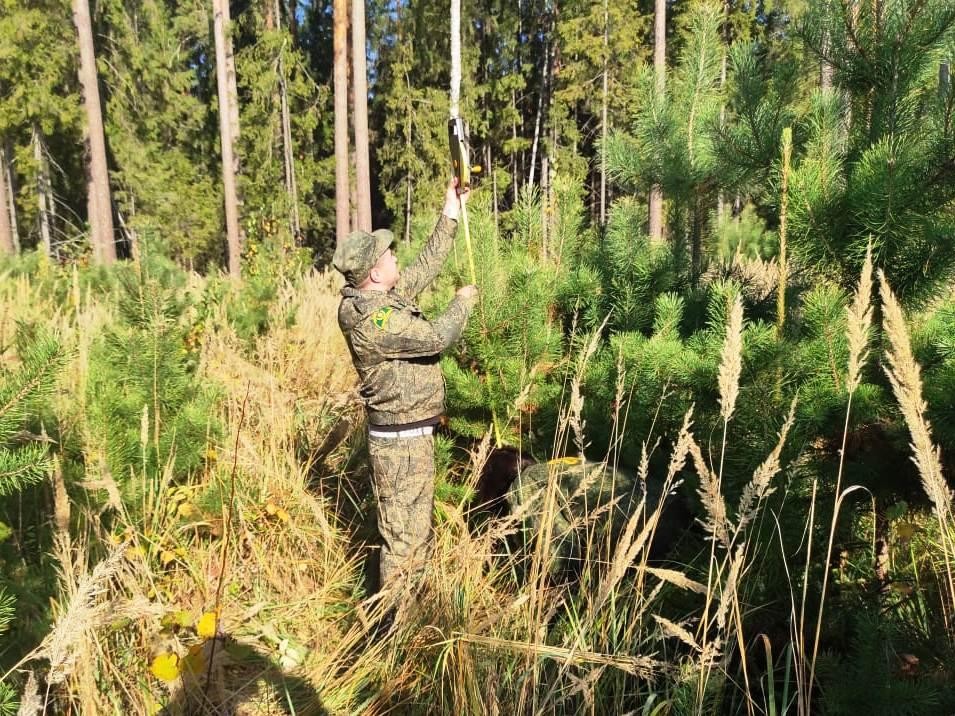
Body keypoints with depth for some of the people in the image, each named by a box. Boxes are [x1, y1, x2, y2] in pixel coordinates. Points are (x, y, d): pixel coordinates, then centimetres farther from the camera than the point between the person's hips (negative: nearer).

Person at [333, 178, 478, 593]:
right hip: (400, 438, -11)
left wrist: (450, 216, 16)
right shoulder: (370, 318, -25)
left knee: (418, 524, 23)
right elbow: (436, 337, -25)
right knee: (403, 532, 1)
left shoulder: (384, 294, 5)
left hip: (412, 432, 11)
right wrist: (463, 302, -7)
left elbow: (425, 268, 15)